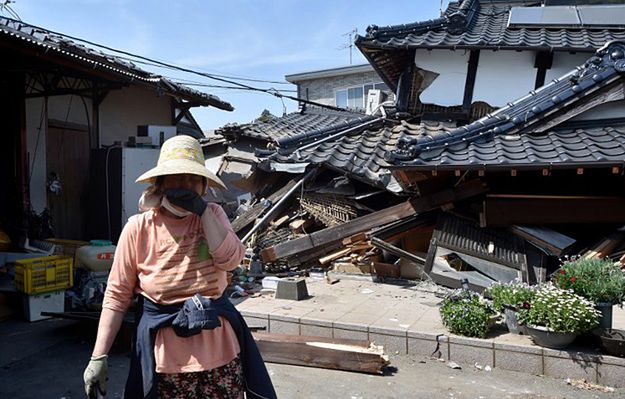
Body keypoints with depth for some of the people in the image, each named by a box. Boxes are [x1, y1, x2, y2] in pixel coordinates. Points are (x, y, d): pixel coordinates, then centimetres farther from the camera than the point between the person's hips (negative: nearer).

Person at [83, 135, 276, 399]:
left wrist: (201, 209, -17)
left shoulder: (212, 214, 2)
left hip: (218, 344, 2)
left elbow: (230, 259, -14)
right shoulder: (139, 228, -6)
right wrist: (99, 356, -8)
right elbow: (117, 295, -4)